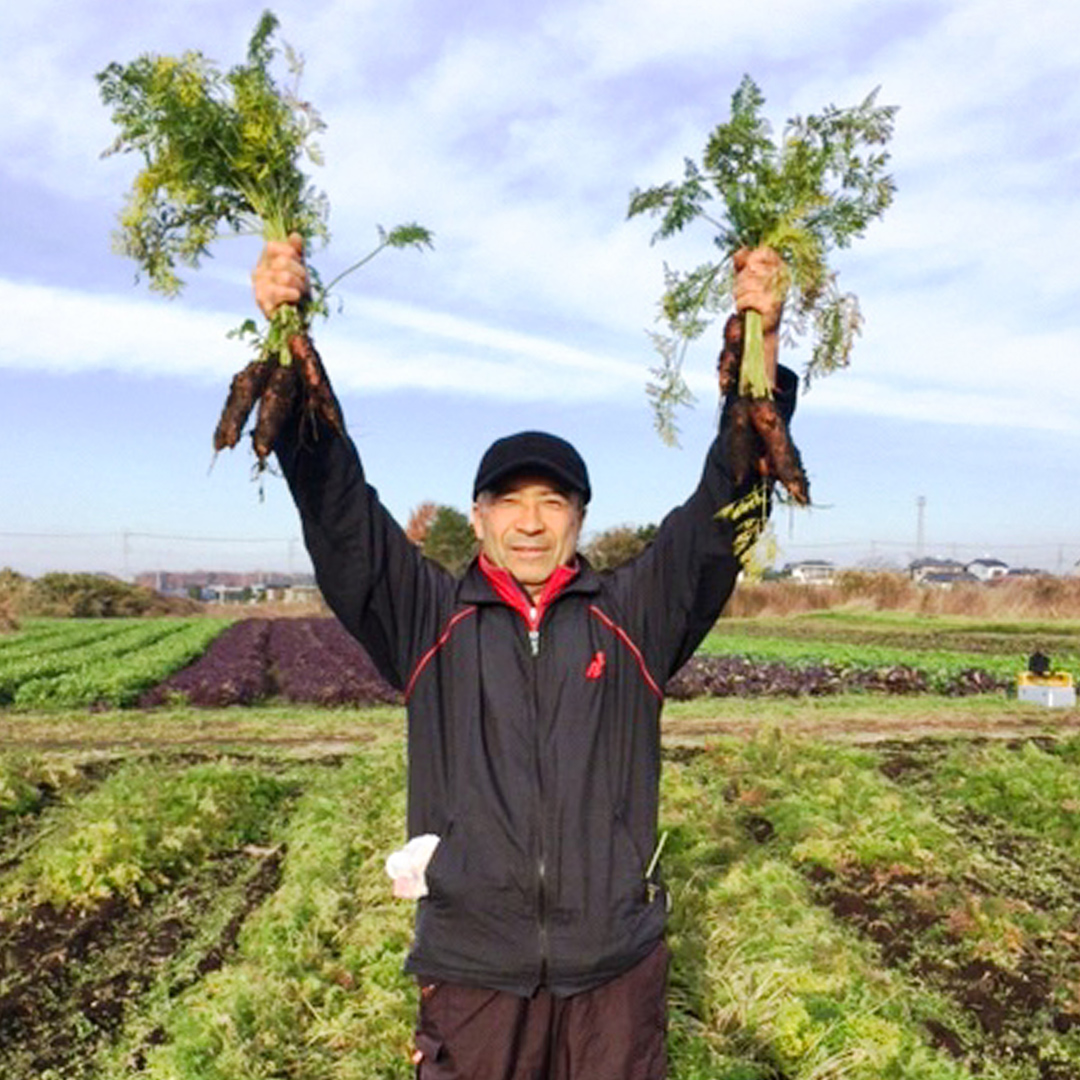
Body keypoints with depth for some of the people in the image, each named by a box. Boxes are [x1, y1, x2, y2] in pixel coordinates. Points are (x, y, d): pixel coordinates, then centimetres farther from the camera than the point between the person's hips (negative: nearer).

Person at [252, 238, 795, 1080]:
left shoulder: (636, 615, -1)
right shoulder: (429, 620, -2)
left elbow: (723, 504, -7)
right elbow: (334, 501, -8)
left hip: (616, 966, 1)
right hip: (471, 967, 0)